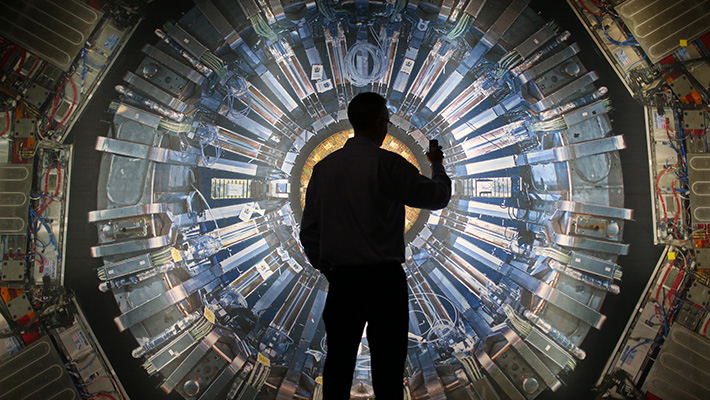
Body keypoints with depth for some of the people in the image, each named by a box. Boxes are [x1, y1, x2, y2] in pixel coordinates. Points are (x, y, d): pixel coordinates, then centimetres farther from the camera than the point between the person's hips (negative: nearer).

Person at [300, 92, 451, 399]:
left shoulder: (324, 167, 4)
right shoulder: (387, 164, -10)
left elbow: (309, 230, 7)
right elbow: (437, 197, -1)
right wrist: (437, 165, 18)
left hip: (341, 280, 5)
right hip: (383, 279, -4)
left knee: (338, 364, 15)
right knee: (387, 366, 8)